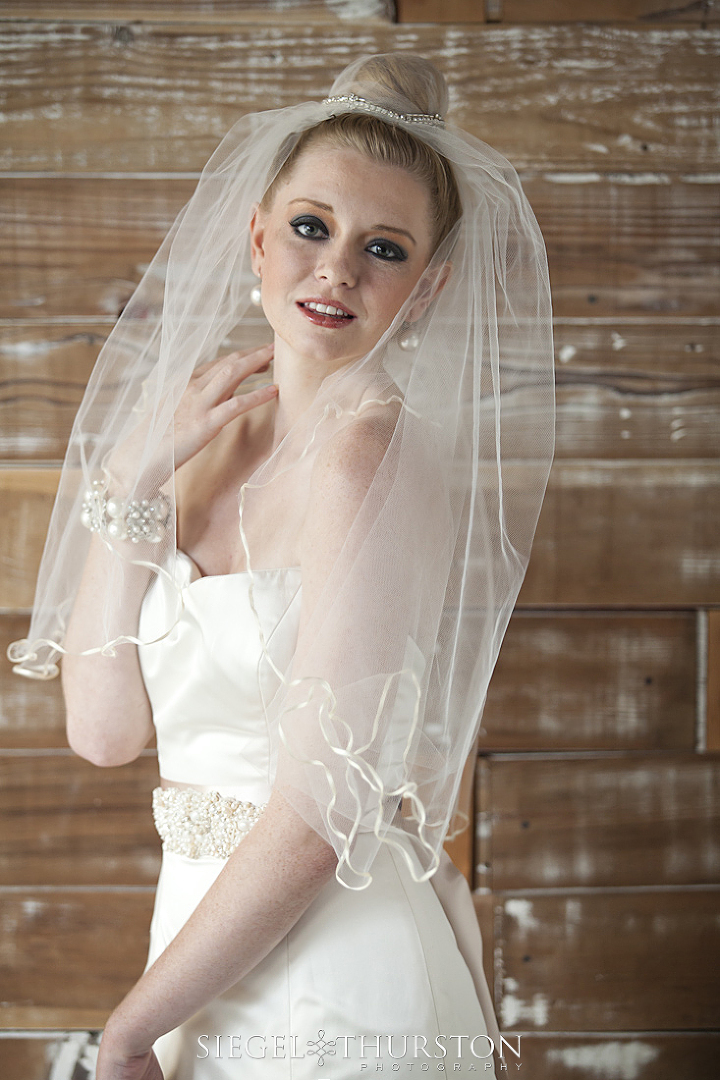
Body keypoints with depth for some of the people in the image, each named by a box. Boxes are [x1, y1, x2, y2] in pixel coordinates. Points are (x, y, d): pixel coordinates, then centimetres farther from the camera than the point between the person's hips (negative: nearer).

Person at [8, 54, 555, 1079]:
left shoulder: (370, 446, -18)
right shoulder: (212, 439, 5)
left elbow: (322, 811, -20)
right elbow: (104, 726, -1)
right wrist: (132, 476, -7)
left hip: (340, 997, -7)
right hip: (211, 943, 7)